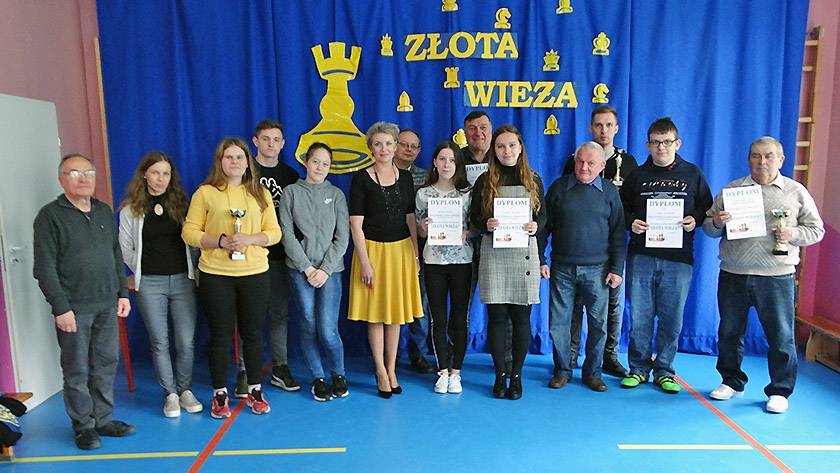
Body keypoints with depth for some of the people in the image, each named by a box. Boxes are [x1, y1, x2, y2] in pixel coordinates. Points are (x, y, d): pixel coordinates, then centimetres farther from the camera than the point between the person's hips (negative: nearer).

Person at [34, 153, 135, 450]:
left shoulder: (104, 211, 11)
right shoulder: (50, 216, -6)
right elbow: (45, 268, -10)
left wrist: (122, 293, 11)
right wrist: (61, 308, -13)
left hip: (107, 305, 5)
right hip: (74, 309, -5)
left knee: (107, 364, 10)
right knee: (77, 370, 5)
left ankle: (103, 419, 24)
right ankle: (83, 426, 19)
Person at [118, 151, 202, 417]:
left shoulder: (180, 204, 6)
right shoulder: (131, 209, 2)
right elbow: (125, 248, 7)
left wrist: (193, 271, 1)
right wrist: (142, 271, 6)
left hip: (182, 280, 1)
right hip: (150, 284, -1)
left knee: (186, 341, 2)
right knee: (160, 343, 5)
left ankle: (184, 390, 20)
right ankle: (170, 394, 19)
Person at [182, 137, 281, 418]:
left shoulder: (261, 193, 8)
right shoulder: (205, 193, 1)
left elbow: (274, 232, 4)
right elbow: (189, 232, -2)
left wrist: (250, 239, -14)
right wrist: (220, 241, -17)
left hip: (255, 273, 2)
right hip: (215, 275, -1)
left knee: (253, 333, 9)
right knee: (220, 335, 7)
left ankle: (255, 391, 25)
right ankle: (220, 394, 22)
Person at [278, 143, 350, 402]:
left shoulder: (336, 194, 8)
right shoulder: (291, 192, 6)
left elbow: (342, 236, 2)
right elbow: (287, 234, 0)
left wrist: (325, 269, -7)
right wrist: (306, 267, -7)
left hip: (330, 270, 0)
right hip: (300, 270, 1)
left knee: (327, 330, -7)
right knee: (308, 326, 4)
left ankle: (339, 374, 18)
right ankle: (318, 378, 21)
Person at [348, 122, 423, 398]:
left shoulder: (405, 177, 6)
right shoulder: (362, 178, -5)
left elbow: (410, 218, 9)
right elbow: (355, 225, -8)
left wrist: (415, 254, 3)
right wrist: (365, 262, -14)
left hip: (401, 250, 3)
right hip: (373, 249, -3)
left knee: (396, 313, 9)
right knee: (376, 313, 3)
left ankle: (391, 370, 21)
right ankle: (381, 372, 15)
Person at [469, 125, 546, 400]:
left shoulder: (533, 180, 8)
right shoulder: (485, 181, 5)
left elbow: (543, 215, 10)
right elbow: (474, 217, 6)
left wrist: (536, 227, -11)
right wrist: (486, 225, -15)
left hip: (525, 253, 1)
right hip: (494, 255, 0)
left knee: (521, 317, 4)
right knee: (496, 316, 2)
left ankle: (516, 375, 17)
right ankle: (500, 375, 16)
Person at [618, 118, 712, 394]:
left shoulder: (692, 174, 8)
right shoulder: (637, 175, 9)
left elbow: (707, 208, 12)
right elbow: (621, 209, 11)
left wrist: (695, 220, -8)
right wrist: (631, 222, -9)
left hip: (678, 259, 0)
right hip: (641, 257, 0)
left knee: (672, 319, 5)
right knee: (640, 317, 4)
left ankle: (664, 371, 20)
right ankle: (639, 369, 18)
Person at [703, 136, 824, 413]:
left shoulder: (796, 192, 5)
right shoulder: (731, 189, 8)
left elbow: (816, 229, 8)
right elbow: (708, 227, 10)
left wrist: (793, 234, -12)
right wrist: (716, 223, -13)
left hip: (776, 278, -2)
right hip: (733, 276, 2)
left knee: (781, 337, 3)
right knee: (730, 333, 12)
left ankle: (779, 391, 19)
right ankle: (732, 382, 29)